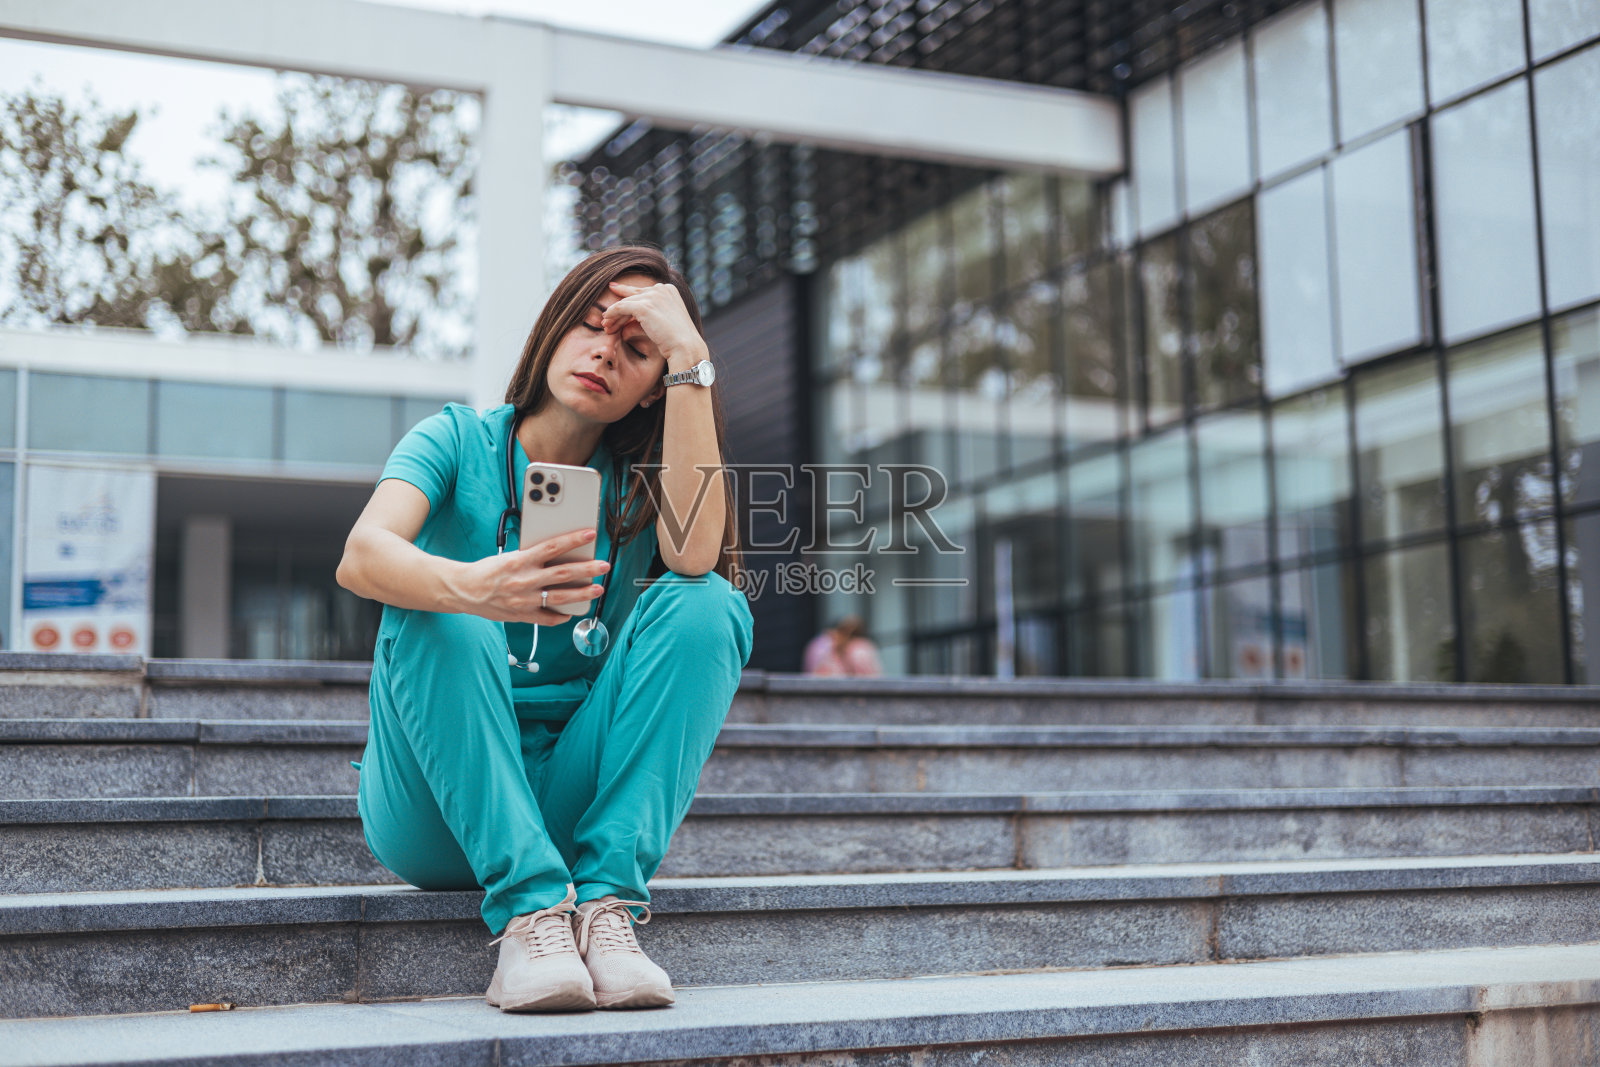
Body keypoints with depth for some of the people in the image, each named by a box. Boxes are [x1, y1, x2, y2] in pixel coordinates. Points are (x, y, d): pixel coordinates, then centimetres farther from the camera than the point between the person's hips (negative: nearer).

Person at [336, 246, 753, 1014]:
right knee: (438, 610, -28)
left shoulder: (636, 482, 6)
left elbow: (693, 554, -19)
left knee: (707, 603, -18)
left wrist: (688, 360, -17)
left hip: (572, 801, 2)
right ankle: (528, 906, -33)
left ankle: (605, 899, -26)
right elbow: (360, 558, -21)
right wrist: (470, 589, -43)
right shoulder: (458, 441, 1)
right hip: (436, 815, -1)